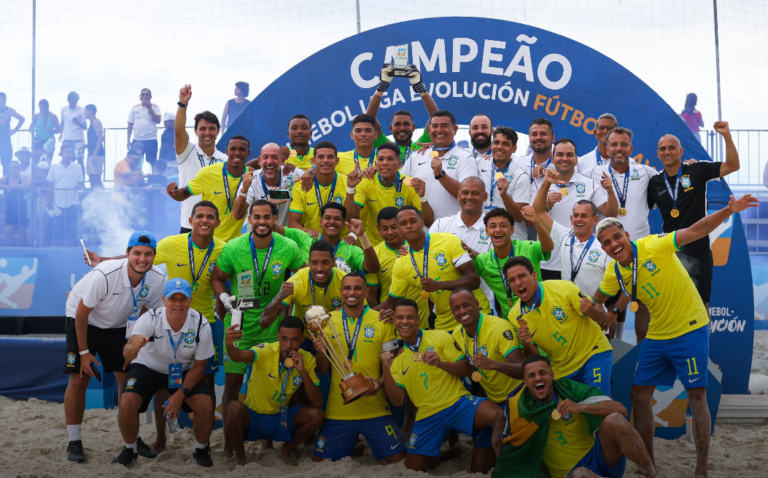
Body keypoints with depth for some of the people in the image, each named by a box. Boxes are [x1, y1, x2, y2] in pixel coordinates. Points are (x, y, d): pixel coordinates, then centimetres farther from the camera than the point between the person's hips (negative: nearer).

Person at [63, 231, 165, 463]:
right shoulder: (104, 275, -34)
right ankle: (74, 442, 5)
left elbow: (145, 313, -2)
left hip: (117, 326, 4)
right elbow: (82, 313, -21)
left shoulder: (157, 279, -20)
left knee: (128, 378, -1)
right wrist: (84, 351, -15)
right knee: (79, 380, -8)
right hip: (83, 321, -4)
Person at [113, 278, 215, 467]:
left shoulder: (201, 325, -24)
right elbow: (127, 355, -40)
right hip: (147, 367, -1)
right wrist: (133, 347, -64)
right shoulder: (149, 319, -28)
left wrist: (180, 395, -19)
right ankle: (130, 450, 5)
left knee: (206, 404, -21)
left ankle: (201, 450, 9)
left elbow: (198, 366, -11)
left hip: (184, 372, 1)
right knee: (127, 403, -24)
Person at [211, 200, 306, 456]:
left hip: (272, 325, 1)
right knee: (232, 381, 0)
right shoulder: (233, 248, -8)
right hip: (239, 324, -1)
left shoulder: (288, 248, -6)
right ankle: (228, 442, 13)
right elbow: (217, 278, 5)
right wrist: (224, 297, -13)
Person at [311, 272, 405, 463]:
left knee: (397, 459, -6)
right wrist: (321, 352, -15)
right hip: (338, 410, 1)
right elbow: (323, 370, 6)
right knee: (318, 460, 6)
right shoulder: (327, 321, 3)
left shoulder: (382, 321, -2)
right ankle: (352, 447, 28)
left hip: (375, 410, -1)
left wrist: (380, 382, -18)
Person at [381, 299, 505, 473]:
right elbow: (397, 400, 0)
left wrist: (441, 363, -18)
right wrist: (386, 369, -12)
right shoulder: (397, 358, 10)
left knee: (495, 415, -35)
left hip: (457, 403, -4)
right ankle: (451, 452, 31)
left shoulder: (440, 337, 2)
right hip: (427, 415, 4)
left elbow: (466, 369, -1)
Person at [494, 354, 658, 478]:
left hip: (600, 456, 2)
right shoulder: (518, 407, -3)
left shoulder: (570, 389, -6)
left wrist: (583, 407, -27)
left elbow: (621, 410, -15)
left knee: (614, 420, -29)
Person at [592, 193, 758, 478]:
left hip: (690, 328, -6)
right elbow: (596, 301, 18)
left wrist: (728, 211, -37)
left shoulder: (653, 246, -18)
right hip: (657, 335, 6)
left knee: (696, 395, -6)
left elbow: (696, 231, -25)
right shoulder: (613, 273, -1)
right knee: (639, 394, 7)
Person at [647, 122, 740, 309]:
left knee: (702, 303, 9)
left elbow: (732, 166, -10)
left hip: (699, 249, -2)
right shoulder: (654, 182, 3)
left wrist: (726, 135, -21)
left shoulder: (697, 170, -4)